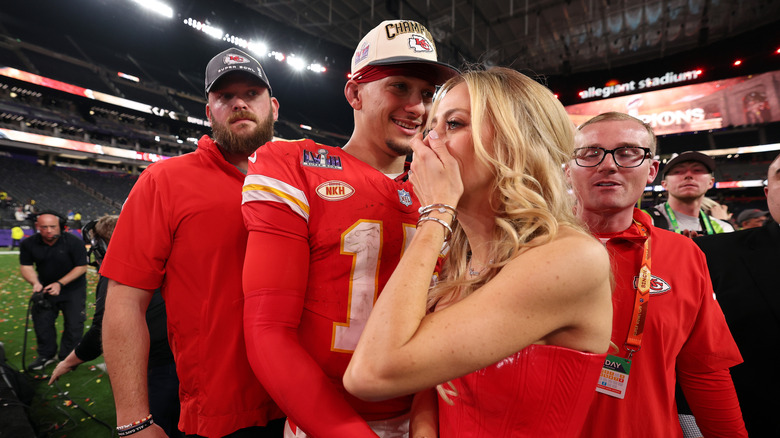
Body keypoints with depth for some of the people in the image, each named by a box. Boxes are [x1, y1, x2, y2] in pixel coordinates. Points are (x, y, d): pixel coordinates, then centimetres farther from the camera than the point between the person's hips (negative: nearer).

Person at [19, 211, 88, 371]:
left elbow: (81, 267, -16)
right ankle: (46, 355, 26)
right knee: (42, 321, 6)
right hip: (46, 288, 4)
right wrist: (36, 283, -20)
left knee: (74, 323, -3)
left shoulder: (74, 242, -19)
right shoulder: (28, 244, -7)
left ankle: (67, 358, 14)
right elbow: (26, 266, -1)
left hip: (73, 288, -3)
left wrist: (60, 283, -22)